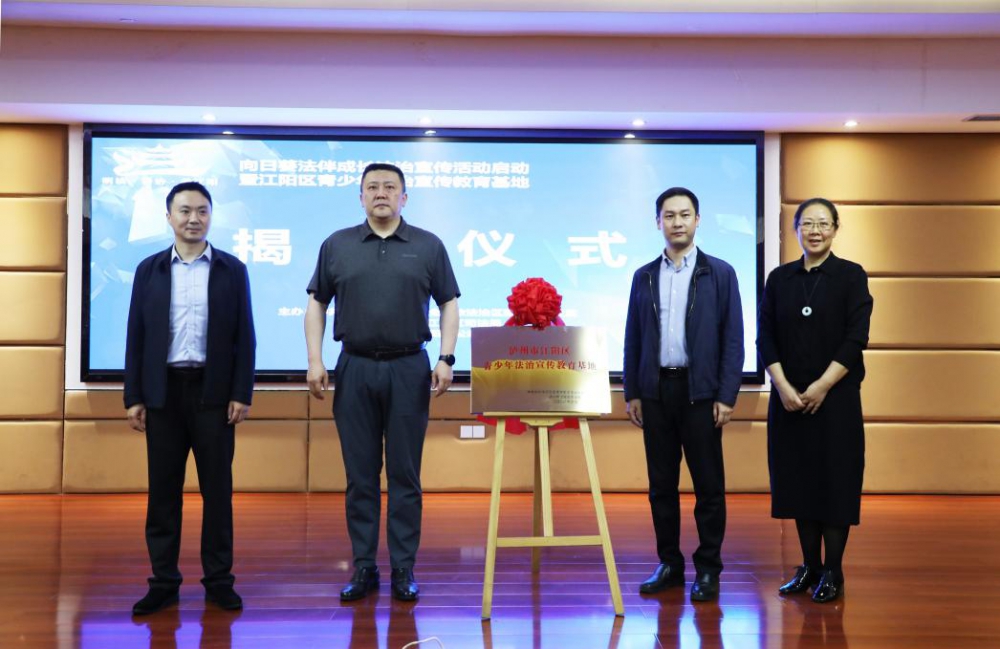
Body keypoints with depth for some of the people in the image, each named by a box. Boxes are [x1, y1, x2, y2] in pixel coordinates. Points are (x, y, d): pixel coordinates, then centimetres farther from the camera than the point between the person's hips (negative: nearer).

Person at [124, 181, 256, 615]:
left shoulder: (232, 269, 3)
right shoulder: (149, 269, 7)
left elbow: (244, 337, 1)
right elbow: (136, 336, 5)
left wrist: (242, 393, -5)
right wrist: (133, 397, -1)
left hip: (213, 391, -1)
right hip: (163, 391, 1)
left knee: (217, 488, 3)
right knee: (163, 489, 5)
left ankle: (218, 580, 12)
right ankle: (163, 582, 13)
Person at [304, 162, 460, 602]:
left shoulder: (428, 246, 4)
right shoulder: (337, 246, 7)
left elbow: (448, 304, 5)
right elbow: (317, 304, 9)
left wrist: (446, 358, -6)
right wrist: (315, 360, 0)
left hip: (409, 369, -1)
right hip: (355, 369, 1)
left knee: (405, 476, 3)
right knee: (360, 476, 5)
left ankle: (403, 570, 11)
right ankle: (363, 568, 14)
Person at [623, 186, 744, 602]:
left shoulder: (720, 273, 1)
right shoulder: (644, 276, 10)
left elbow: (733, 338, -3)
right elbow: (633, 338, 10)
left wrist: (726, 396, -9)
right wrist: (631, 393, 4)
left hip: (700, 391, -3)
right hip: (656, 390, 3)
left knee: (708, 484, 1)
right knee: (661, 484, 7)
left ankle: (708, 569, 10)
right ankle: (669, 564, 17)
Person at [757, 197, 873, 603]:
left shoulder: (851, 276, -1)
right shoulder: (779, 279, 7)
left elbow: (856, 340, -8)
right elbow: (765, 338, 3)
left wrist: (821, 387, -13)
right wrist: (783, 387, -10)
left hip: (836, 397, -3)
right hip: (788, 398, 3)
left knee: (835, 480, 1)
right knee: (798, 479, 7)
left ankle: (833, 573, 11)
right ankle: (809, 566, 18)